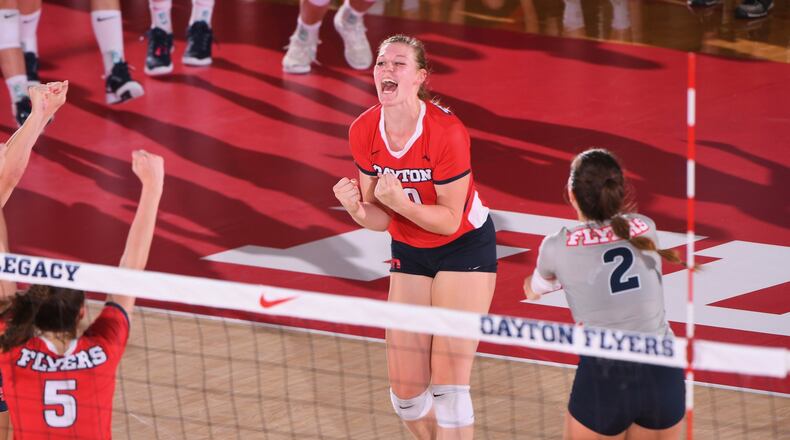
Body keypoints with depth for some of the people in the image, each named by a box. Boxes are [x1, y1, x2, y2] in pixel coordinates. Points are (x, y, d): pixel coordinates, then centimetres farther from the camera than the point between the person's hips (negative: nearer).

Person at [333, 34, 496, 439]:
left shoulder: (447, 132, -27)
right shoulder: (364, 132, -11)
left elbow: (450, 220, -21)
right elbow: (380, 219, -5)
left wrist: (400, 202, -36)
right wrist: (357, 209, -27)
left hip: (465, 247, -5)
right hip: (408, 251, 5)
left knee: (448, 382, -11)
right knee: (406, 390, 2)